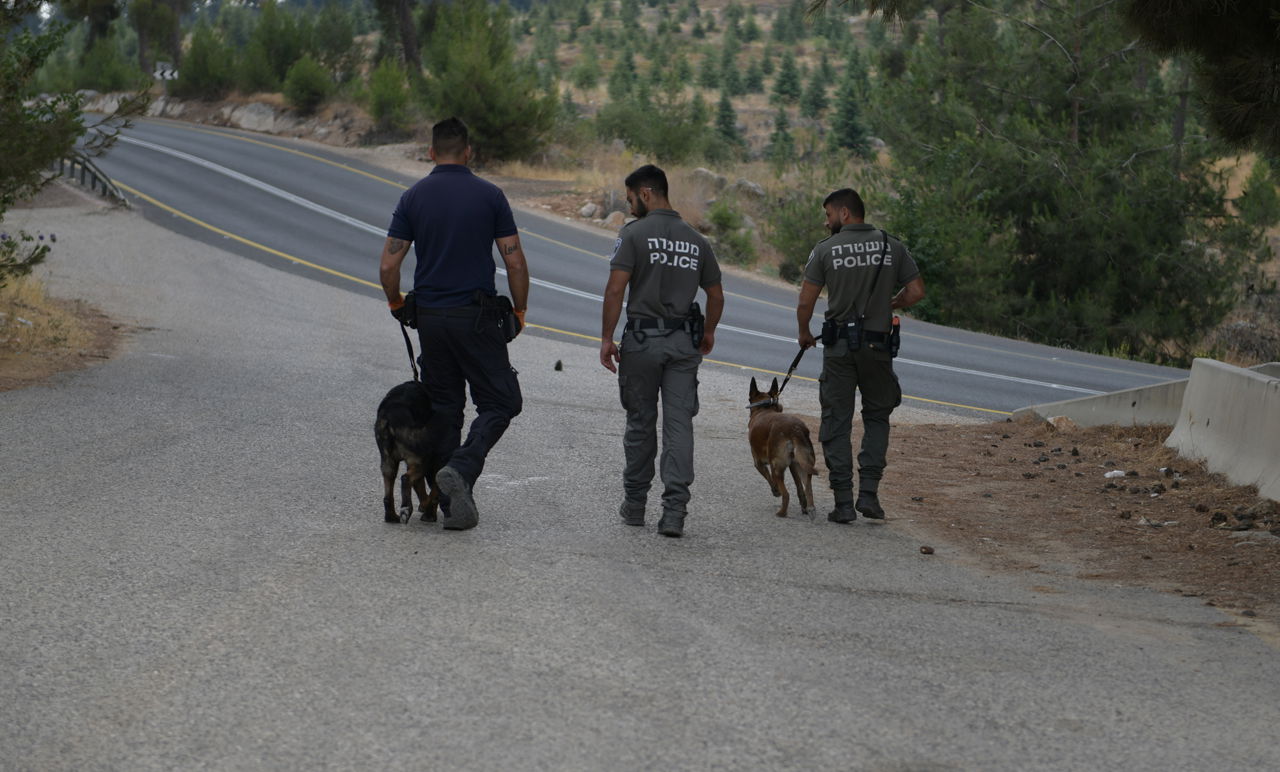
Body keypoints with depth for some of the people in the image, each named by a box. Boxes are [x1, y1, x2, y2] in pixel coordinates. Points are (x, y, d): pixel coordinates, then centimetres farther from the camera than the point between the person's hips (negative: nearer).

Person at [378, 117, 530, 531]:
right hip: (477, 317, -3)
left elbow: (388, 267, -2)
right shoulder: (490, 195, -4)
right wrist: (519, 312, 8)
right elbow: (515, 262, -5)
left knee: (444, 409, 11)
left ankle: (454, 505, 10)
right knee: (500, 402, 6)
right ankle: (461, 469, -18)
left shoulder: (414, 197, 1)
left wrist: (396, 305, 17)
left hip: (430, 318, 3)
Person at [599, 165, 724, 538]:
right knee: (679, 424, -1)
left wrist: (606, 338, -8)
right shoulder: (696, 240, 9)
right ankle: (674, 510, -9)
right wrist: (708, 332, 31)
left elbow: (615, 289, -14)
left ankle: (634, 504, 22)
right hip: (684, 342, 3)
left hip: (642, 339, -3)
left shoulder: (634, 234, -6)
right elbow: (716, 296, 15)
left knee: (640, 423, 10)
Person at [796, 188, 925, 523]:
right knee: (877, 418, 17)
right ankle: (869, 492, 3)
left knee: (836, 423, 6)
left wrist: (804, 333, 13)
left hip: (839, 347, -2)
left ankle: (844, 502, 2)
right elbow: (916, 291, 1)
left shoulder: (825, 249, -3)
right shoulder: (892, 246, 3)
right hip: (878, 345, 2)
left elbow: (806, 302, -5)